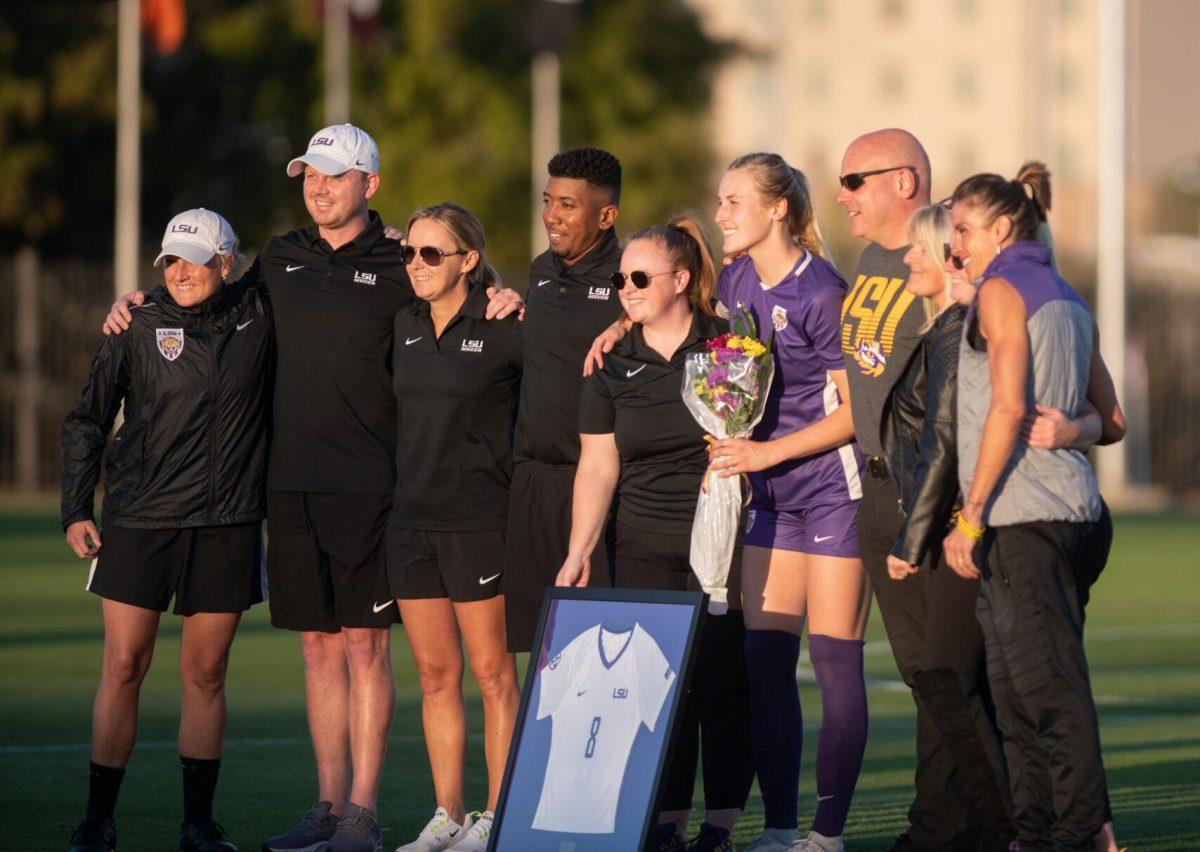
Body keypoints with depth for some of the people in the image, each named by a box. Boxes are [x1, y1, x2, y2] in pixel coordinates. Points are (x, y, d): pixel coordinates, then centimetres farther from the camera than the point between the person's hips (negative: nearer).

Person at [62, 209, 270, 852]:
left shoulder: (259, 318, 4)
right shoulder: (140, 331, 1)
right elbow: (86, 423, 6)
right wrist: (75, 511, 0)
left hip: (228, 526, 1)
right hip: (140, 521, -1)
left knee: (206, 673, 5)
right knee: (123, 667, -2)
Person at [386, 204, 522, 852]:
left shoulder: (503, 329, -7)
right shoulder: (403, 326, 11)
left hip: (478, 518, -6)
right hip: (410, 518, 6)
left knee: (492, 675, -1)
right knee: (434, 674, 8)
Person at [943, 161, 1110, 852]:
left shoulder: (1002, 290, -6)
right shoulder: (1069, 299, 19)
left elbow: (1008, 407, -16)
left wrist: (971, 516, -15)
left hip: (1020, 509, -9)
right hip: (1071, 505, 9)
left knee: (1044, 680, -10)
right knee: (1015, 682, 12)